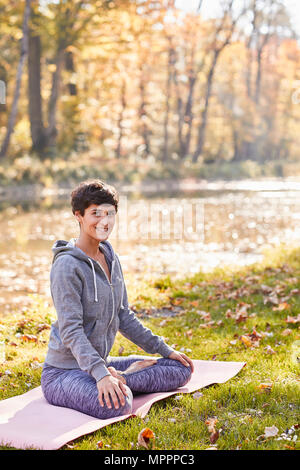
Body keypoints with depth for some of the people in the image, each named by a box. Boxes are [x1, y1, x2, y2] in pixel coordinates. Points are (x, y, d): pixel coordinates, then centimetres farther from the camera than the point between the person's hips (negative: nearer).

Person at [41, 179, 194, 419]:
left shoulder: (109, 256, 9)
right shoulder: (67, 266, -17)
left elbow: (124, 316, 15)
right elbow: (71, 330, -24)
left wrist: (164, 350, 13)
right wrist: (100, 374, -36)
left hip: (101, 361, 8)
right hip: (64, 370, -8)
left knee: (182, 369, 3)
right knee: (117, 405, -38)